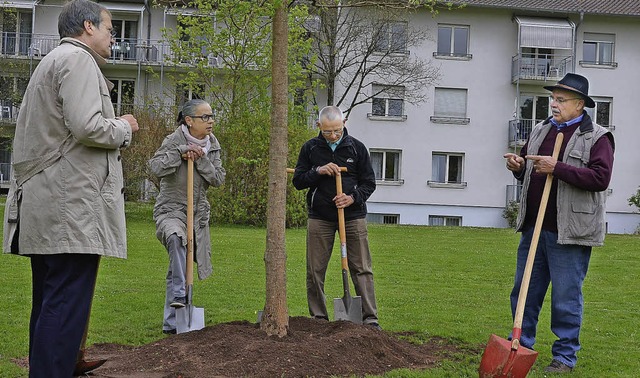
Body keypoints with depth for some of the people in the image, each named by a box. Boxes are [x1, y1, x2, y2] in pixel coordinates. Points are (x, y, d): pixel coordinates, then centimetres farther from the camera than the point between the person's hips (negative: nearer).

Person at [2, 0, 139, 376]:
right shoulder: (78, 59, -7)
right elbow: (87, 127, -19)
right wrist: (124, 128, -1)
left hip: (45, 205, 10)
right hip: (72, 205, -10)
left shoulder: (51, 62, 25)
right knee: (67, 306, -11)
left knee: (49, 304, 12)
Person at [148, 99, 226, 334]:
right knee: (176, 237, -40)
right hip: (171, 210, -5)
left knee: (181, 267, 8)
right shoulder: (175, 140, -10)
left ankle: (171, 323, 16)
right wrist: (181, 152, -26)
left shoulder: (212, 145, 7)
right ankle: (179, 295, -36)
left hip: (198, 213, 6)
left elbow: (218, 178, -2)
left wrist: (200, 158, -14)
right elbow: (156, 167, -22)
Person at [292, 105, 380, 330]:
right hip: (320, 216, 1)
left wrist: (353, 198, -13)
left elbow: (369, 182, 5)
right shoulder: (310, 148, 4)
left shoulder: (356, 148, 2)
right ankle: (318, 318, 13)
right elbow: (298, 181, 4)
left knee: (361, 268, -3)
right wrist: (318, 171, -13)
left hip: (353, 215, -1)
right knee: (315, 271, 3)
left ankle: (370, 318, 0)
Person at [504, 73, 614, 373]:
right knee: (524, 292, 14)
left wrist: (557, 168, -23)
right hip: (534, 227, 7)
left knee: (566, 298, 2)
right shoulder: (540, 131, 14)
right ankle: (521, 346, 27)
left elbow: (600, 178, -20)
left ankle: (565, 357, 14)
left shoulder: (597, 137, -6)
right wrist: (518, 167, 0)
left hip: (569, 233, -6)